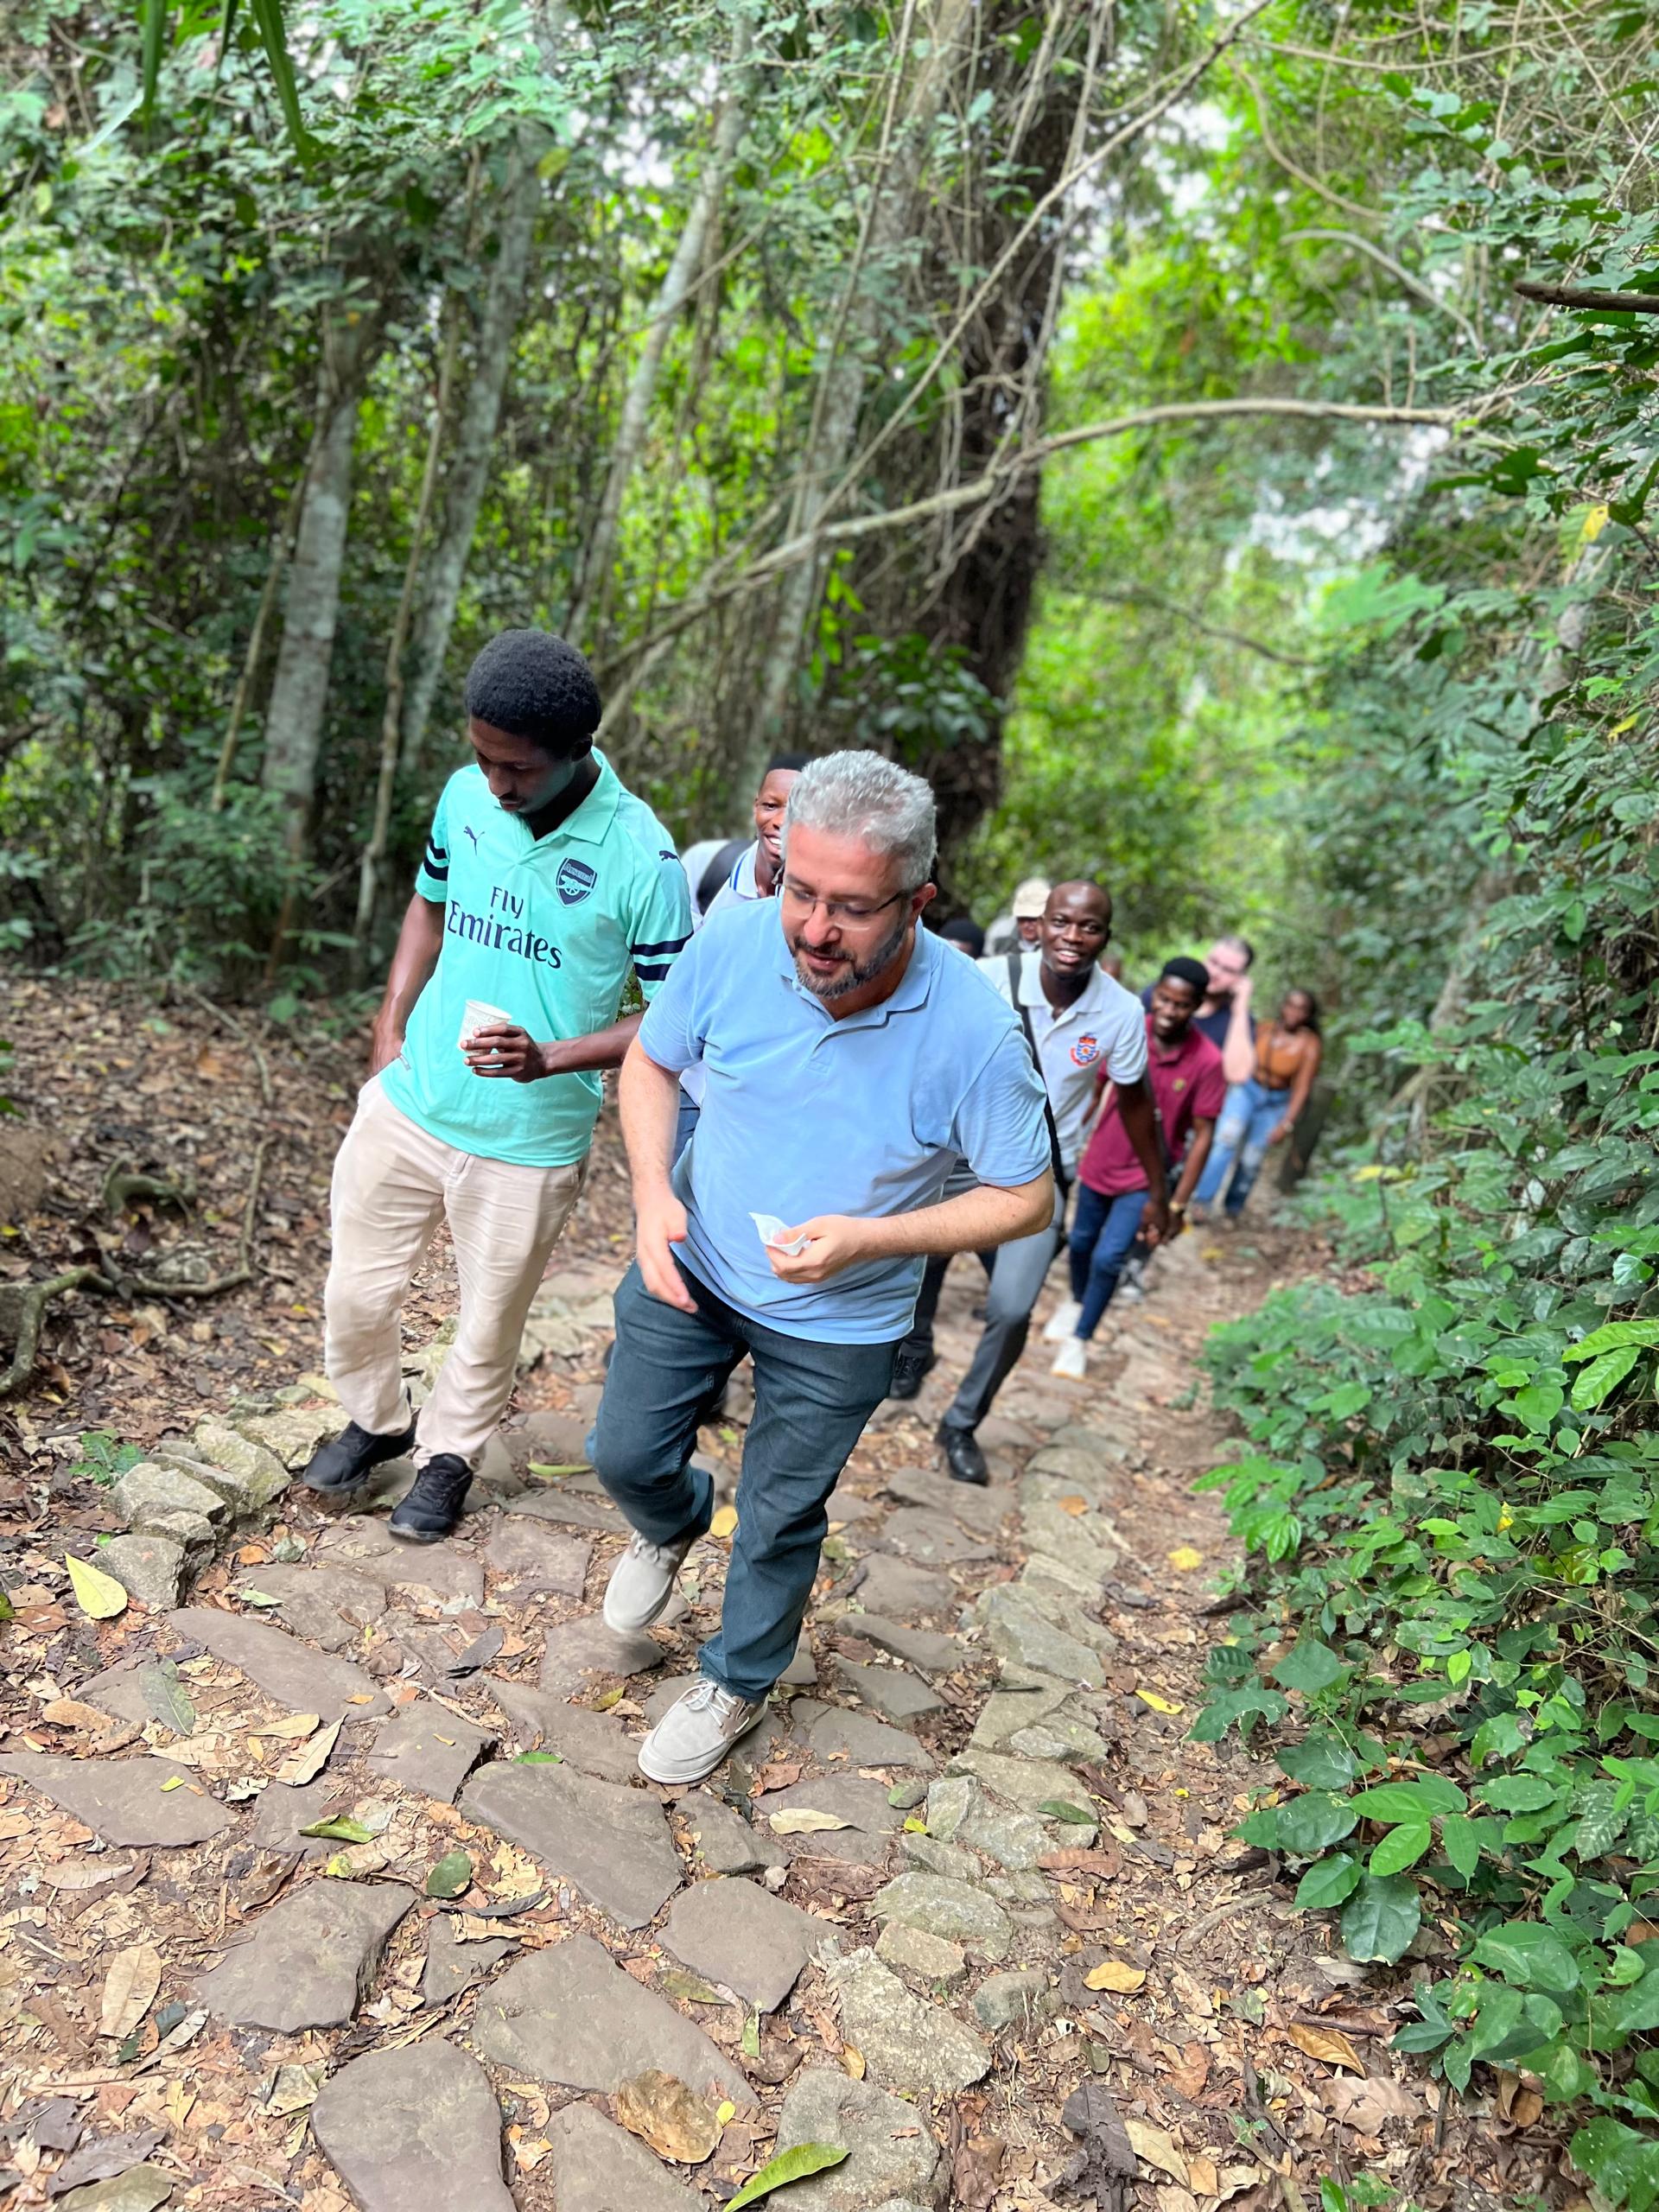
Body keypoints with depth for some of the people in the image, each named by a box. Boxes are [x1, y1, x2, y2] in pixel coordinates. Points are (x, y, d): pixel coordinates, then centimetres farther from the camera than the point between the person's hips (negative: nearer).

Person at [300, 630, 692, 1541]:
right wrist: (390, 1032, 4)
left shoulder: (639, 857, -19)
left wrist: (548, 1058, -25)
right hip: (407, 1107, 4)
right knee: (355, 1295, 15)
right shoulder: (465, 795, -4)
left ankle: (447, 1456, 42)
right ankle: (377, 1421, 44)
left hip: (527, 1145, -4)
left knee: (488, 1329, 14)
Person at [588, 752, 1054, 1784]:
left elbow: (1025, 1197, -16)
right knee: (625, 1453, 14)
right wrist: (653, 1191, -19)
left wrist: (868, 1239, -29)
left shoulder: (975, 1029, -29)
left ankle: (737, 1685, 44)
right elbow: (652, 1061, -3)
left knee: (780, 1520, 14)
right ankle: (673, 1526, 52)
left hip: (838, 1322, -2)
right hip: (693, 1263, 3)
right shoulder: (734, 941, -23)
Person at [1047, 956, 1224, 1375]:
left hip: (1146, 1176, -3)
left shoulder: (1207, 1062, -21)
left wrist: (1177, 1203, -12)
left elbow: (1202, 1136, -13)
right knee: (1081, 1242, 19)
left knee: (1108, 1257, -10)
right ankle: (1077, 1302, 50)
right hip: (1099, 1163, 3)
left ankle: (1079, 1339, 11)